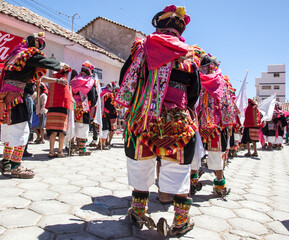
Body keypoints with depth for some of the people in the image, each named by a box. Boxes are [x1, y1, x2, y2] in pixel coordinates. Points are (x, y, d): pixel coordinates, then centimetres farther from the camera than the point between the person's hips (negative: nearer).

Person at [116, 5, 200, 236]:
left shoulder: (141, 46, 7)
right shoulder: (188, 55, 6)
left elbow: (124, 81, 9)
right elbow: (194, 95, 9)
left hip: (140, 119, 1)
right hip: (177, 123, -1)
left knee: (140, 167, 15)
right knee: (178, 172, 8)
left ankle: (139, 214, 28)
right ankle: (181, 221, 17)